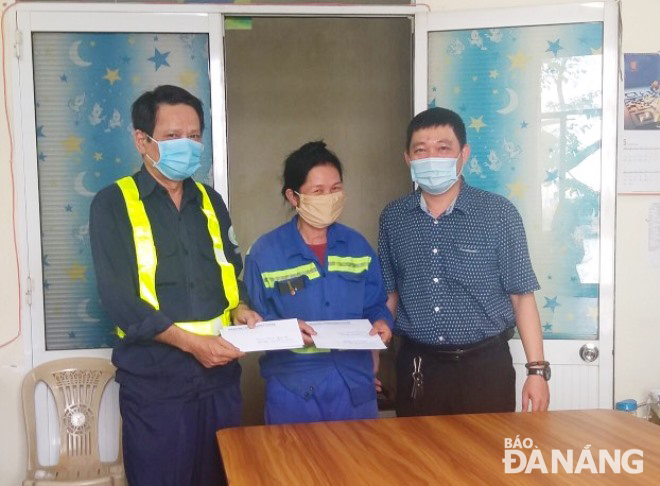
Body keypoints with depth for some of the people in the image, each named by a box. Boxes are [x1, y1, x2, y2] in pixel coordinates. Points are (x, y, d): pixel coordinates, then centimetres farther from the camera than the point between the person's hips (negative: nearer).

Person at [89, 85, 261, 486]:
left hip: (220, 376, 5)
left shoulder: (210, 201, 12)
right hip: (154, 381, -5)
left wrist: (240, 309, -4)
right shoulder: (113, 204, -5)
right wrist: (190, 341, -21)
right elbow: (119, 299, -13)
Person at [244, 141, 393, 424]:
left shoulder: (357, 246, 5)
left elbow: (376, 306, 11)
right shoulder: (265, 252, -6)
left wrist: (381, 323, -10)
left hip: (355, 384, 3)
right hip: (293, 388, -3)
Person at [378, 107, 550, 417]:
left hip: (485, 365, -2)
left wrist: (537, 370, -7)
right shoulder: (393, 218, 3)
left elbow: (522, 296, -4)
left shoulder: (498, 213, -6)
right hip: (416, 367, 3)